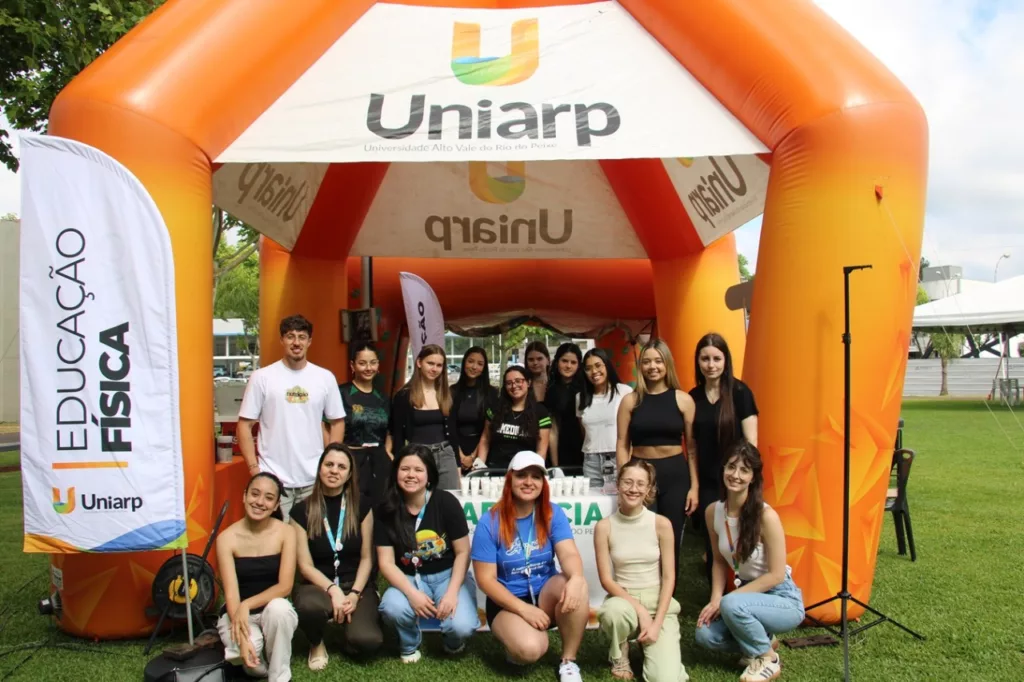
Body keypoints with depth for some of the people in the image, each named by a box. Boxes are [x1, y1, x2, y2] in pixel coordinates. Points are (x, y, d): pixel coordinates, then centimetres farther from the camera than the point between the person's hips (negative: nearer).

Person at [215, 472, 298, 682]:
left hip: (276, 611, 1)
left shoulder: (285, 533, -10)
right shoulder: (227, 538, -12)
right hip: (237, 612, 0)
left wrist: (248, 605, -27)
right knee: (245, 651, -32)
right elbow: (231, 594, -17)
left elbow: (285, 586, -14)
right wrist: (242, 639, -29)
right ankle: (259, 664, 6)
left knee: (278, 607, -35)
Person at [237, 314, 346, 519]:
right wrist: (254, 468, -7)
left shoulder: (325, 378, 3)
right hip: (273, 478, -2)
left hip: (314, 479, 2)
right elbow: (245, 425, -1)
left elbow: (337, 422, 10)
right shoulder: (262, 377, -3)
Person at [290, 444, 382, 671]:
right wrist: (333, 590, -19)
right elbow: (305, 566, -4)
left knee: (367, 641, -26)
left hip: (356, 585, 1)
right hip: (318, 584, -1)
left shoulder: (361, 505, 0)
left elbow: (366, 558, 1)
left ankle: (346, 628, 14)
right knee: (310, 605, -38)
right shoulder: (302, 511, -2)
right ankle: (317, 644, -1)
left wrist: (354, 593, -13)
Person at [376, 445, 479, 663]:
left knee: (461, 626, -27)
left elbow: (463, 552, -8)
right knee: (392, 608, -32)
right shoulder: (387, 510, -7)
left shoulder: (446, 502, -13)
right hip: (409, 578, 1)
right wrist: (412, 593, -22)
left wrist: (452, 592, -19)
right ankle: (409, 645, 5)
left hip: (448, 575, -1)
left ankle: (453, 643, 14)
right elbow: (386, 562, -7)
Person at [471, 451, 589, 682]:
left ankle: (568, 661, -11)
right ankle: (517, 645, 7)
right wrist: (524, 609, -22)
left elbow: (569, 554, -19)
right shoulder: (490, 522, -13)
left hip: (546, 594, 3)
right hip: (508, 601, -3)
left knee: (577, 588, -31)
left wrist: (576, 577, -43)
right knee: (530, 649, -32)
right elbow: (486, 579, -11)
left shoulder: (553, 514, -5)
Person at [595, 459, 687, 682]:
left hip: (658, 600, 0)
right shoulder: (604, 526, -8)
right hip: (623, 599, 0)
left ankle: (648, 643, 17)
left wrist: (657, 622, -14)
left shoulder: (661, 524, -7)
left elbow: (669, 577, -5)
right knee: (614, 610, -38)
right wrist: (639, 609, -19)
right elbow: (606, 579, -8)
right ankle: (619, 656, -2)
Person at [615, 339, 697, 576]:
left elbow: (691, 446, 3)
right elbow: (622, 445, 3)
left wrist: (694, 486, -1)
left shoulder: (683, 400, 1)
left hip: (675, 475, 0)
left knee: (671, 542, 8)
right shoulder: (630, 401, 2)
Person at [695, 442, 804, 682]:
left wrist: (725, 600, -19)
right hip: (747, 593, 5)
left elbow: (776, 575, -19)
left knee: (732, 605, -33)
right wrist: (715, 600, -10)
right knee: (705, 635, -17)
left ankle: (767, 658, -3)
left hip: (782, 599, -5)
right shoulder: (713, 512, -6)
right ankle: (762, 641, 12)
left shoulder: (766, 516, -24)